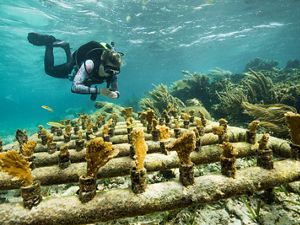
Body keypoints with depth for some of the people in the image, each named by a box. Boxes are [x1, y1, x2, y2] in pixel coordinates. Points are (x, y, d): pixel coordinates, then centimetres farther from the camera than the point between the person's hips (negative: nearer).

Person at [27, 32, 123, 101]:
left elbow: (116, 92, -25)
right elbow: (75, 87, -53)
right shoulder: (90, 64, -48)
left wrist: (114, 94, -49)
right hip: (75, 67, -4)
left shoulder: (112, 74, -34)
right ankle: (49, 42, 25)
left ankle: (65, 47, 42)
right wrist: (99, 90, -59)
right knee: (49, 70, 14)